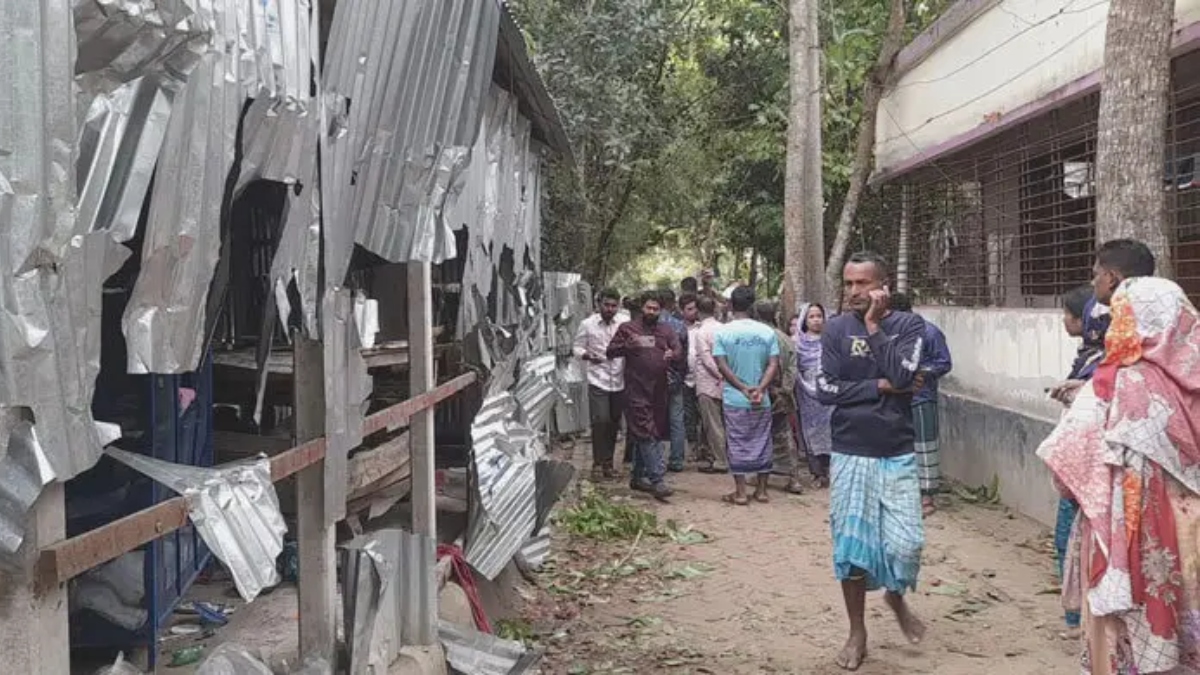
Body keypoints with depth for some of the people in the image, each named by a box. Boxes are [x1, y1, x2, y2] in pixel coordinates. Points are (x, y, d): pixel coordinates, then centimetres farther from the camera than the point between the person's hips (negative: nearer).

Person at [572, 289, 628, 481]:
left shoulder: (624, 324, 0)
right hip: (597, 381, -2)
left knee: (614, 423, 9)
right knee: (600, 421, -9)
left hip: (619, 381, 2)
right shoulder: (587, 324, -2)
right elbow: (576, 347, 4)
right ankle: (598, 463, 3)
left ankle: (608, 462, 23)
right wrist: (586, 355, -16)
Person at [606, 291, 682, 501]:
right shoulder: (627, 328, 3)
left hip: (659, 390, 5)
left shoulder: (666, 330, 13)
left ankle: (638, 477, 24)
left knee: (649, 435, 12)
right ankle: (657, 480, -13)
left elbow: (680, 351, 5)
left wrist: (672, 354, -19)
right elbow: (611, 351, 2)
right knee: (645, 434, -10)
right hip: (637, 391, -5)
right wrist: (627, 346, -18)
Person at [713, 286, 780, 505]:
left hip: (734, 399, -2)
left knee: (737, 444, 5)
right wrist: (760, 388, -14)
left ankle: (740, 492, 7)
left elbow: (722, 365, -11)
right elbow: (773, 365, -8)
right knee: (761, 442, 11)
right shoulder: (767, 331, -1)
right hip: (762, 400, 2)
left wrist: (743, 388, -10)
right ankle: (762, 490, 17)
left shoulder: (722, 332, -6)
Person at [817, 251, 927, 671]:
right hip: (850, 455, 0)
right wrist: (880, 387, -12)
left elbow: (901, 376, -19)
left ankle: (896, 596, 31)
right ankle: (857, 633, 22)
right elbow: (825, 390, -9)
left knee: (905, 544, -3)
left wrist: (874, 325, -14)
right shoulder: (836, 329, -1)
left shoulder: (908, 325, -2)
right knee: (851, 545, 5)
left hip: (897, 455, 0)